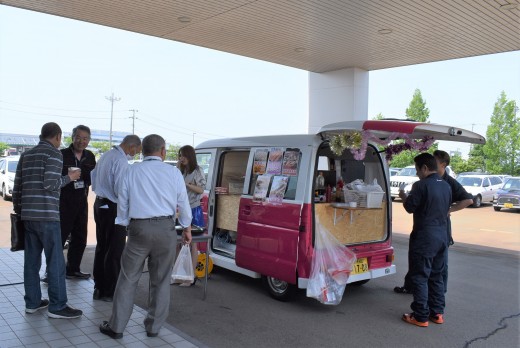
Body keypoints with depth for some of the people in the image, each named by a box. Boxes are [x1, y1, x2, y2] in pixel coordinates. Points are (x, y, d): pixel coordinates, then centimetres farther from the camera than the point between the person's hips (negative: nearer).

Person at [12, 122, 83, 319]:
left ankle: (32, 302, 19)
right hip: (47, 215, -8)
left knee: (31, 260, 12)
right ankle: (57, 306, 1)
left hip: (28, 215, 8)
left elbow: (17, 186, 15)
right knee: (55, 261, -2)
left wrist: (18, 210, 24)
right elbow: (50, 184, -17)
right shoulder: (54, 153, -7)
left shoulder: (26, 155, 15)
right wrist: (69, 177, -2)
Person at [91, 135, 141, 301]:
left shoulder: (106, 155, 10)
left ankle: (98, 288, 26)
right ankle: (109, 292, 7)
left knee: (101, 247, 16)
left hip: (99, 204, 10)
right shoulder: (121, 161, -19)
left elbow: (93, 176, 20)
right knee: (115, 250, 0)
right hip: (113, 208, -10)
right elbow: (120, 190, -22)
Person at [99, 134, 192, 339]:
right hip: (165, 229, 0)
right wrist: (187, 228, 21)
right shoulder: (173, 172, 2)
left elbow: (122, 202, 7)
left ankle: (116, 327, 17)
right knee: (161, 281, 12)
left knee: (128, 279, 9)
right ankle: (153, 327, 22)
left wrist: (125, 224, 23)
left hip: (139, 228, 0)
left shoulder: (132, 171, 3)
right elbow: (183, 203, 7)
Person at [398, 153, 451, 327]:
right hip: (442, 236, 8)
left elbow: (410, 207, -10)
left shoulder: (421, 185, -15)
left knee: (419, 277, 1)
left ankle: (421, 316, 5)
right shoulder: (446, 186, 9)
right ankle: (437, 313, 23)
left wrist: (404, 196, 10)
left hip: (424, 238, -8)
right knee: (436, 276, 16)